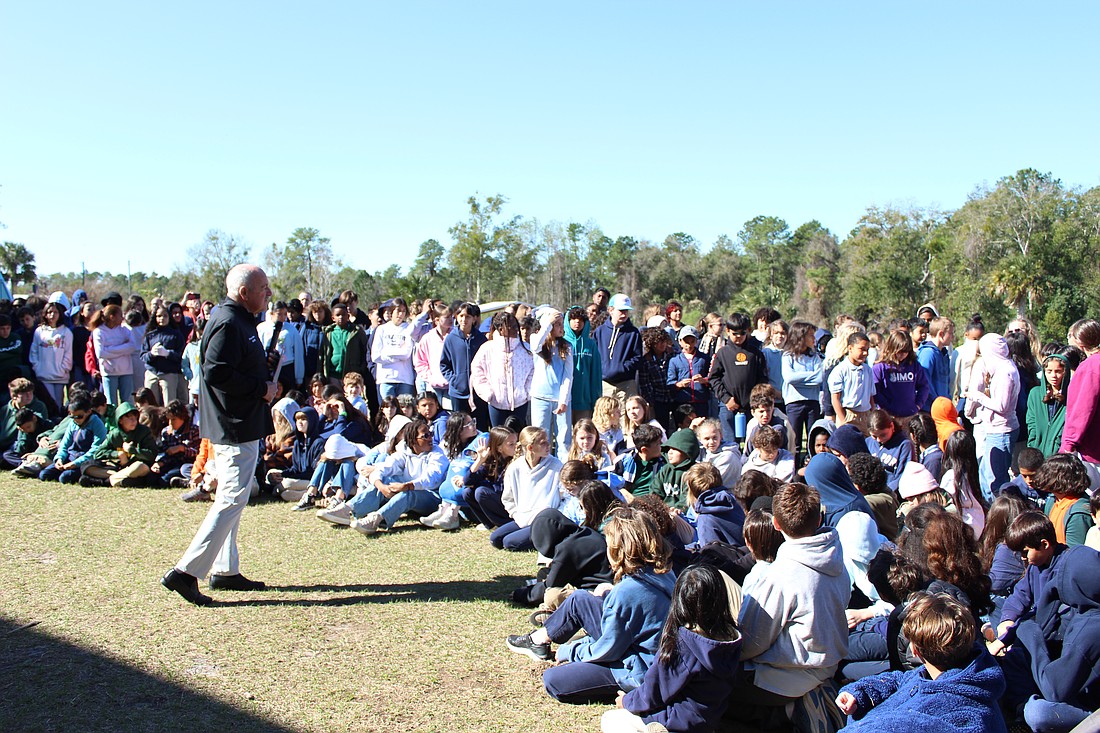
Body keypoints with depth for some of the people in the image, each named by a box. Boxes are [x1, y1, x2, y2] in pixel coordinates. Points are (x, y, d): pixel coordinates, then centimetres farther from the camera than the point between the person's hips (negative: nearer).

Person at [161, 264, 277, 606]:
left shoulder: (239, 321, 15)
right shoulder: (228, 323, -18)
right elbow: (216, 373, -26)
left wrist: (265, 381, 7)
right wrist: (261, 389, -18)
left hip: (238, 425, 11)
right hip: (235, 427, -11)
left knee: (232, 499, 16)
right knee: (232, 500, -8)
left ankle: (226, 571, 26)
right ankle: (185, 572, -4)